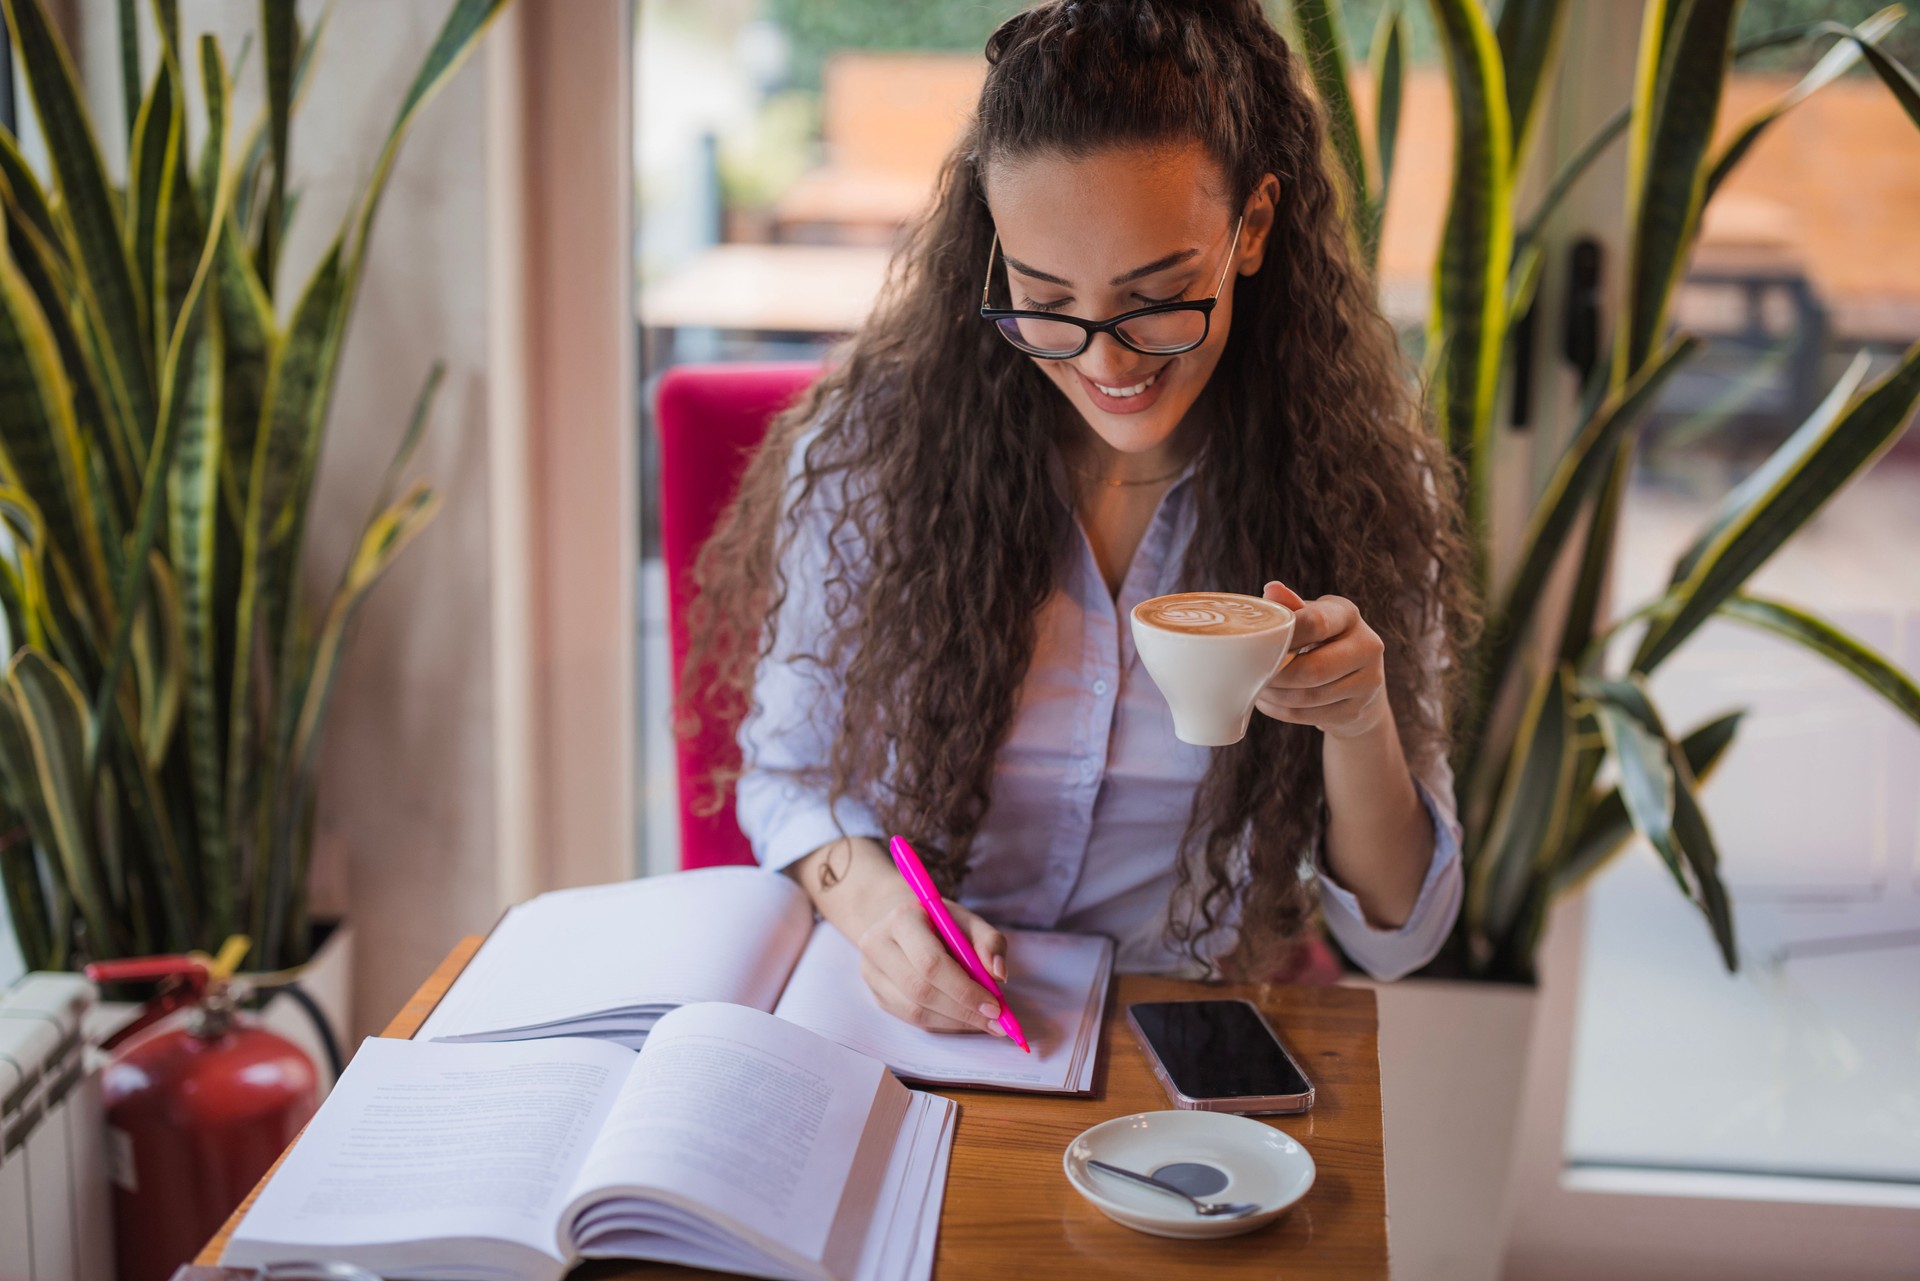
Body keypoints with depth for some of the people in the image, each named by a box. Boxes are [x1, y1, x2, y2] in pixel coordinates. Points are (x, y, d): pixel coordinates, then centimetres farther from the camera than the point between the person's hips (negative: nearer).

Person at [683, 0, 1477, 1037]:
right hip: (914, 1023, 1)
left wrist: (1360, 726, -24)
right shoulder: (871, 446, -10)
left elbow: (1398, 937, -4)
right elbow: (786, 776, 3)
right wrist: (866, 895, -19)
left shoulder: (1358, 484, -8)